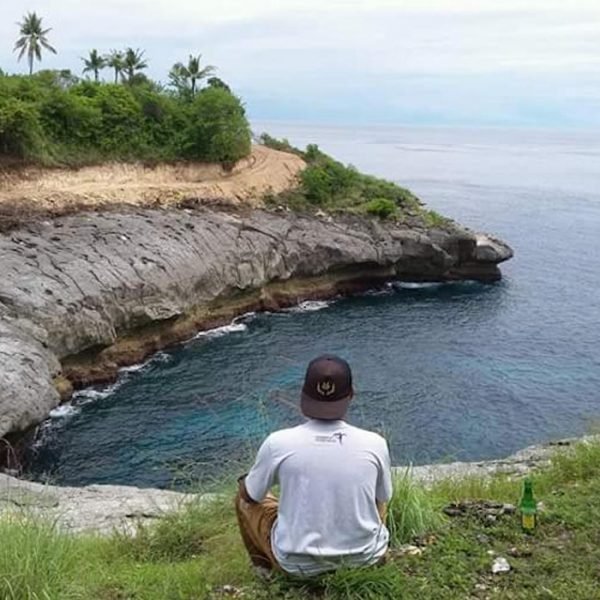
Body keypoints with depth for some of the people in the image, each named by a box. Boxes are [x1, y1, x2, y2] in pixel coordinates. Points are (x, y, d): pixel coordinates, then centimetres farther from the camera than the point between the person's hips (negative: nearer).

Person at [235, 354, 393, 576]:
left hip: (298, 564, -2)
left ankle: (265, 569, 25)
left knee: (245, 497, 22)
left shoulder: (278, 443, -19)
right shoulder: (375, 444, -15)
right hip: (365, 558, 2)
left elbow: (251, 495, 0)